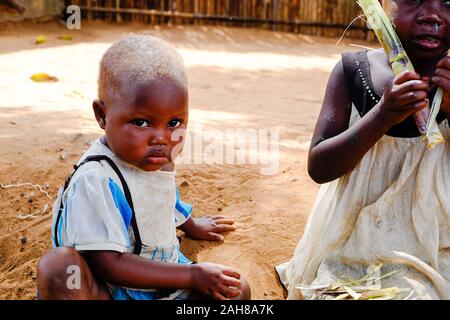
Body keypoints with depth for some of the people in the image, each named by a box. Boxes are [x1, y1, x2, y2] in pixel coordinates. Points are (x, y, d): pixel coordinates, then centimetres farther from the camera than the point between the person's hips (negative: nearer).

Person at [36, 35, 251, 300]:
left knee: (239, 289, -6)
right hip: (109, 290, -6)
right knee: (59, 265, -36)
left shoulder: (158, 158, -2)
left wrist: (191, 225, 41)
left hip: (166, 273, 7)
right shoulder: (97, 180, -27)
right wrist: (193, 275, -27)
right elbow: (109, 266, -29)